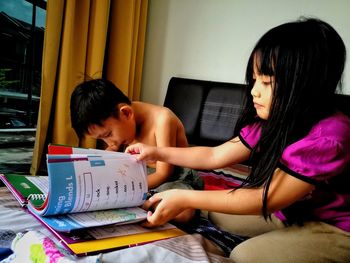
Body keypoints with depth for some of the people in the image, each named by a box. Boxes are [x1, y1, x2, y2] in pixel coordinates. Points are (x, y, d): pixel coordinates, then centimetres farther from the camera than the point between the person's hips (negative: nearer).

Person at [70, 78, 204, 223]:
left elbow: (163, 174, -22)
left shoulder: (162, 119, -26)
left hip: (174, 178, -6)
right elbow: (113, 150, 14)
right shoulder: (119, 120, -5)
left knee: (183, 211, -39)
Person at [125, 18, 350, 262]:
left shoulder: (328, 137, -31)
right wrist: (158, 152, -4)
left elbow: (266, 199, -29)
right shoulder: (272, 121, -6)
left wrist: (185, 198, -28)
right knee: (214, 211, 6)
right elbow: (215, 155, 1)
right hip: (291, 212, 8)